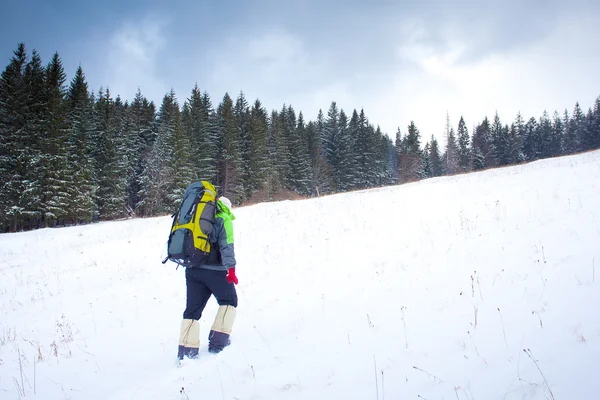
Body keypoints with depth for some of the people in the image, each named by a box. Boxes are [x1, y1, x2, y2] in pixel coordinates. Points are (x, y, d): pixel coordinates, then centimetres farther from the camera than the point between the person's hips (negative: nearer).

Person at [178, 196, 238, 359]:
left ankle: (186, 350, -1)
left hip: (193, 269, 5)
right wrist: (231, 268, -17)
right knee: (229, 301, 14)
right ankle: (217, 342, 7)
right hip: (214, 269, -5)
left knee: (193, 309, 8)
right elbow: (226, 244, -11)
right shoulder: (224, 219, 2)